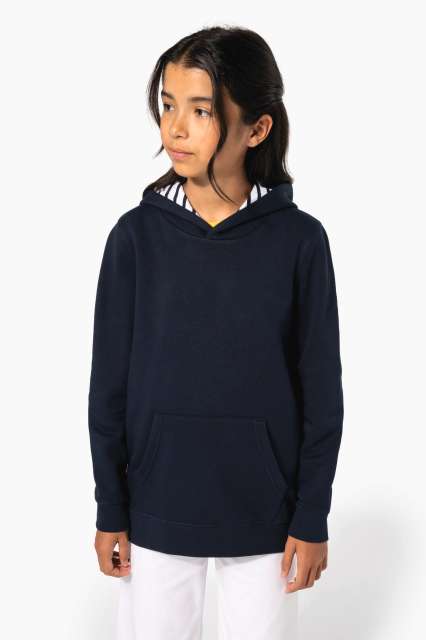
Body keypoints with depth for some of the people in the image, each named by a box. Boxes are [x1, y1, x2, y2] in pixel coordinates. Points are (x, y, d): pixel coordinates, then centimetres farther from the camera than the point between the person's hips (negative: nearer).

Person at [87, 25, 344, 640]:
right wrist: (110, 510, 1)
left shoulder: (299, 239, -9)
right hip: (156, 503, 1)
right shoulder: (137, 233, -6)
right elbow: (110, 384, -1)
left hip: (264, 509, 0)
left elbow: (321, 390, -3)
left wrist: (313, 517, -2)